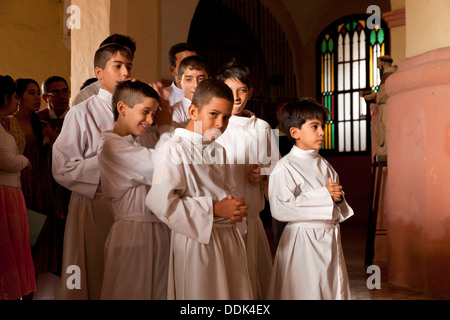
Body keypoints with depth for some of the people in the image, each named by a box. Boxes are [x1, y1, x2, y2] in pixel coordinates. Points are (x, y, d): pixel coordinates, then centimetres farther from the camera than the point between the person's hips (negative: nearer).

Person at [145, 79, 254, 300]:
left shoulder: (219, 151, 15)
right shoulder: (173, 150, -12)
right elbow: (161, 203, -23)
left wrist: (236, 206, -3)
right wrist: (215, 209, -18)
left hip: (229, 239, 8)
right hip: (196, 242, -7)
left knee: (236, 294, 10)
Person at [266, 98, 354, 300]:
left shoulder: (324, 165, 12)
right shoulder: (285, 167, -11)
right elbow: (279, 208, -24)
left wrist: (338, 198, -5)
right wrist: (324, 195, -19)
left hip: (330, 239, 7)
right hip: (303, 242, -7)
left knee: (334, 290, 12)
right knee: (305, 292, -2)